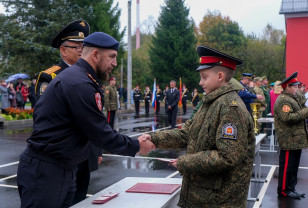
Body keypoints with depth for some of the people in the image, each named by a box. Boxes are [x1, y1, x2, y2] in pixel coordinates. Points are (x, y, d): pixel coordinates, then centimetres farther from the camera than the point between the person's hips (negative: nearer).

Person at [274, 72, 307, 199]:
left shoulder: (291, 98, 21)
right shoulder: (283, 100, -15)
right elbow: (288, 117, -26)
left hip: (296, 140, 11)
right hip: (289, 140, -11)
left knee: (293, 166, 16)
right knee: (287, 166, -2)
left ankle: (290, 189, 25)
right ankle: (283, 190, 8)